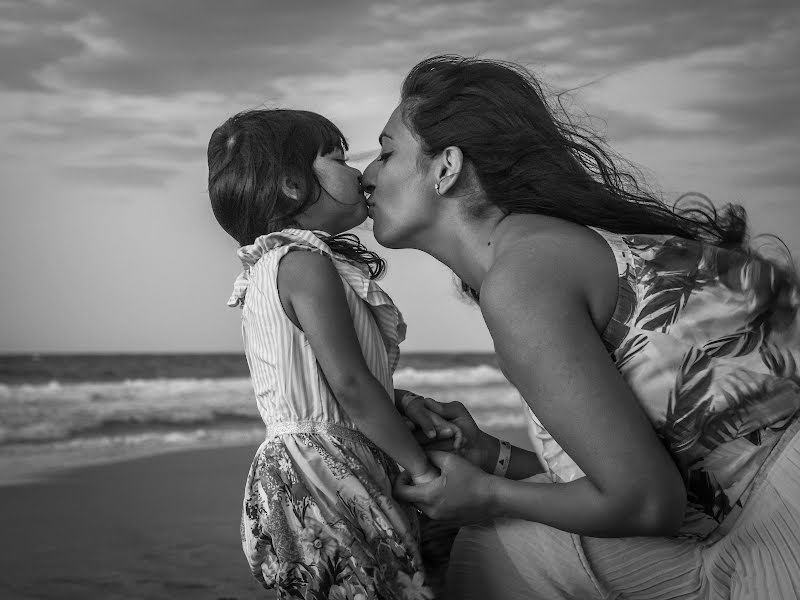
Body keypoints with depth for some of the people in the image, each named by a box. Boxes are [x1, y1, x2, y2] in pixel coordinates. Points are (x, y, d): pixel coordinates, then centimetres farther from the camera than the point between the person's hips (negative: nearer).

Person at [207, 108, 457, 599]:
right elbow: (349, 384, -18)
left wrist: (406, 404, 8)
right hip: (325, 475, -10)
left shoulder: (272, 265, 18)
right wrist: (422, 469, -10)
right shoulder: (306, 262, -13)